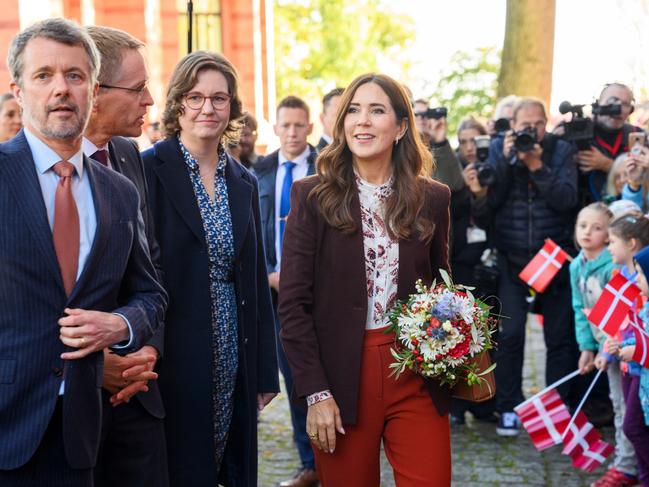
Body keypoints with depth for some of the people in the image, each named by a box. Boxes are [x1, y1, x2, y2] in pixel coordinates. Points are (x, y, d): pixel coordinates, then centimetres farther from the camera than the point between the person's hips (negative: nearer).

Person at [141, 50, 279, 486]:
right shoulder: (149, 171, -7)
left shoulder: (244, 183, 11)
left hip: (234, 364, 5)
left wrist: (266, 372, 12)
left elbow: (256, 279, 13)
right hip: (174, 362, -5)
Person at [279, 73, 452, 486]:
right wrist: (314, 393, -11)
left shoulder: (432, 198, 5)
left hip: (416, 378, 2)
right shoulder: (313, 197, -2)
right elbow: (294, 303, -5)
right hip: (343, 378, -1)